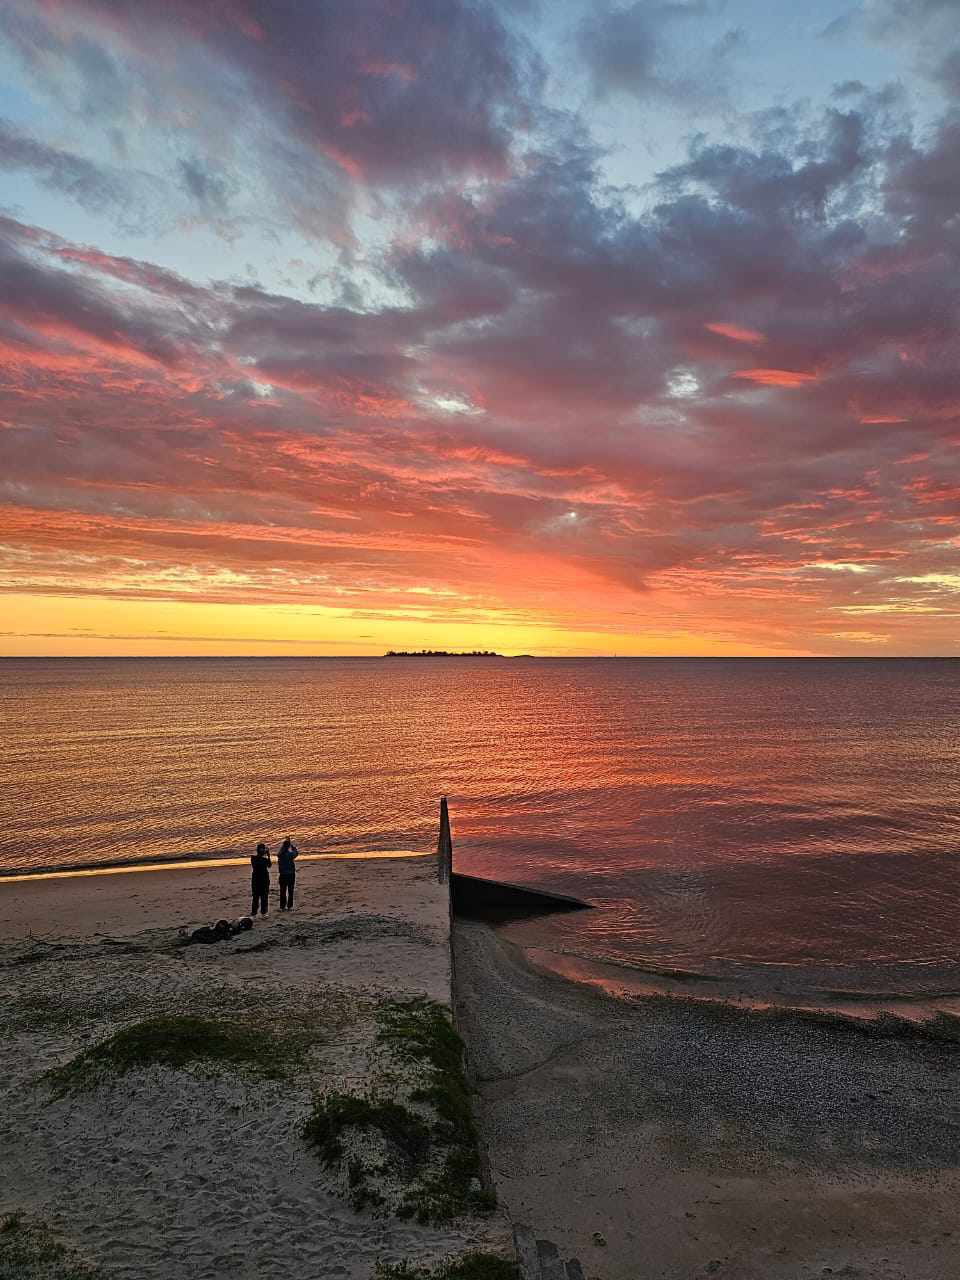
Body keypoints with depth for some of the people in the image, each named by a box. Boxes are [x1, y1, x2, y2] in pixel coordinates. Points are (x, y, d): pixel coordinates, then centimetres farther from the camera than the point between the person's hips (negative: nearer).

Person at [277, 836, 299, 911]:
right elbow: (296, 852, 4)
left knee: (283, 891, 11)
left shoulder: (279, 854, -5)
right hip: (291, 874, -3)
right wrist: (292, 844, 10)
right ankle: (289, 906, 9)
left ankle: (282, 906, 15)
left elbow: (282, 848, 17)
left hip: (282, 875, 4)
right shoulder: (290, 854, -16)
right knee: (290, 891, 7)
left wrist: (286, 841, 23)